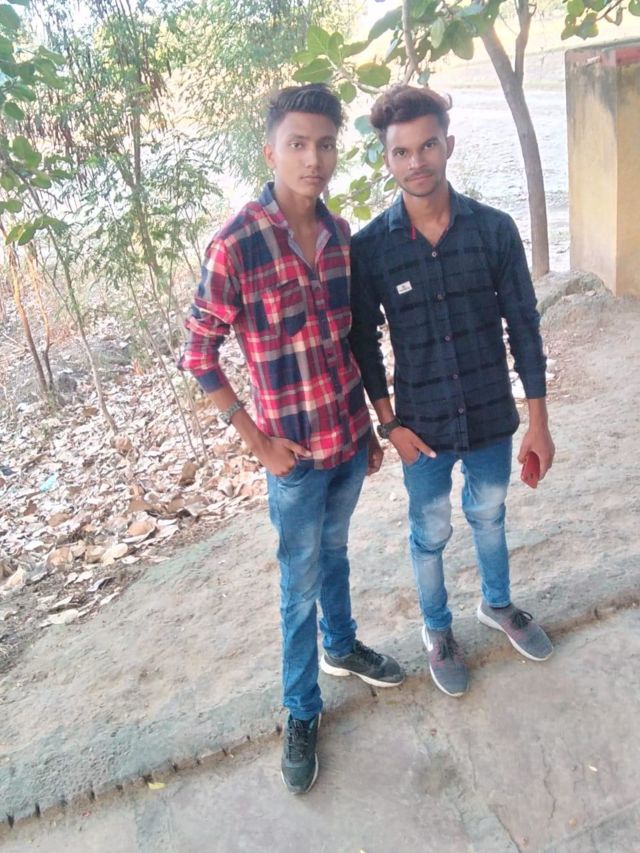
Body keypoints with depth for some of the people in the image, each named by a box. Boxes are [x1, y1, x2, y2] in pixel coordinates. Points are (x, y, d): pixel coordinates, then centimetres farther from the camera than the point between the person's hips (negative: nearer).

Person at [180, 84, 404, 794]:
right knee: (301, 583, 10)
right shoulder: (234, 246, -20)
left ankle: (341, 646, 50)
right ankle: (301, 711, 31)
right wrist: (259, 442, -12)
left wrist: (369, 424, 11)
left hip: (350, 436, 5)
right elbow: (199, 354, -12)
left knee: (334, 553, 25)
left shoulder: (340, 233, -1)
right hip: (295, 453, -5)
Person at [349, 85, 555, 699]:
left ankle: (497, 605, 52)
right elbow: (365, 343, -3)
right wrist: (389, 423, -5)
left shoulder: (494, 229, -10)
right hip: (423, 423, -1)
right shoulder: (369, 247, -12)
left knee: (489, 516, 24)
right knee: (430, 533, 17)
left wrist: (538, 420, -3)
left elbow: (523, 326, -5)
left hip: (492, 416, 2)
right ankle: (437, 630, 43)